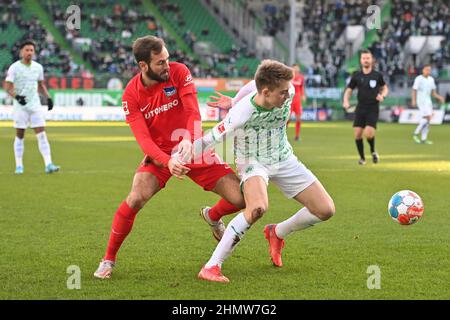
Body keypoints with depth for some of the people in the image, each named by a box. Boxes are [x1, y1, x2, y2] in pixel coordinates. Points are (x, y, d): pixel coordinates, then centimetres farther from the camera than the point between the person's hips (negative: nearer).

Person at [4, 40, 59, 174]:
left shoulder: (38, 67, 8)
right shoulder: (14, 67, -6)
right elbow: (8, 87, -11)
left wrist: (48, 97, 7)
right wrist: (17, 97, -28)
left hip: (35, 105, 3)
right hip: (20, 106, -3)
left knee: (42, 134, -6)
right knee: (20, 136, 3)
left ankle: (48, 164, -11)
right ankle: (19, 166, 12)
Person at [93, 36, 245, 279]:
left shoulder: (179, 72, -12)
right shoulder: (131, 95, -13)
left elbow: (193, 111, -20)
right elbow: (143, 138, -20)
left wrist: (189, 140, -41)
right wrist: (168, 161, -39)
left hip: (192, 148, 1)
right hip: (159, 154, -1)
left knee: (241, 199, -8)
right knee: (135, 199, -27)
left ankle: (213, 216, 29)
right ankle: (108, 259, -8)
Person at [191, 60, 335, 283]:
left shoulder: (287, 93, -18)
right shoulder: (241, 115, -33)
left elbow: (253, 85, 3)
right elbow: (208, 141, -22)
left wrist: (234, 102, 12)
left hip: (284, 158, 6)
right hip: (253, 162, -6)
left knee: (326, 210, -1)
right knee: (258, 207, -38)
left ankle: (277, 233, 27)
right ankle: (211, 268, -31)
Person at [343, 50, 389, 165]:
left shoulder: (377, 75, 0)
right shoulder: (356, 75, 3)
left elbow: (385, 88, 15)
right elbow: (349, 90, 10)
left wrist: (382, 95, -6)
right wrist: (346, 101, -9)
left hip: (373, 109, -2)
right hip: (360, 108, 2)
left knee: (368, 133, -18)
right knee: (358, 134, -4)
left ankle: (373, 151, 13)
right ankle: (362, 157, 17)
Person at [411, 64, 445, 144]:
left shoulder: (431, 79, 11)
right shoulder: (418, 79, -8)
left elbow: (433, 92, 14)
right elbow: (414, 91, -10)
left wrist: (439, 97, -3)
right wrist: (413, 101, -25)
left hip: (428, 102, 7)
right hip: (421, 101, -7)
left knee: (427, 120, 2)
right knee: (427, 117, -17)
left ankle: (423, 139, 6)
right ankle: (416, 133, -6)